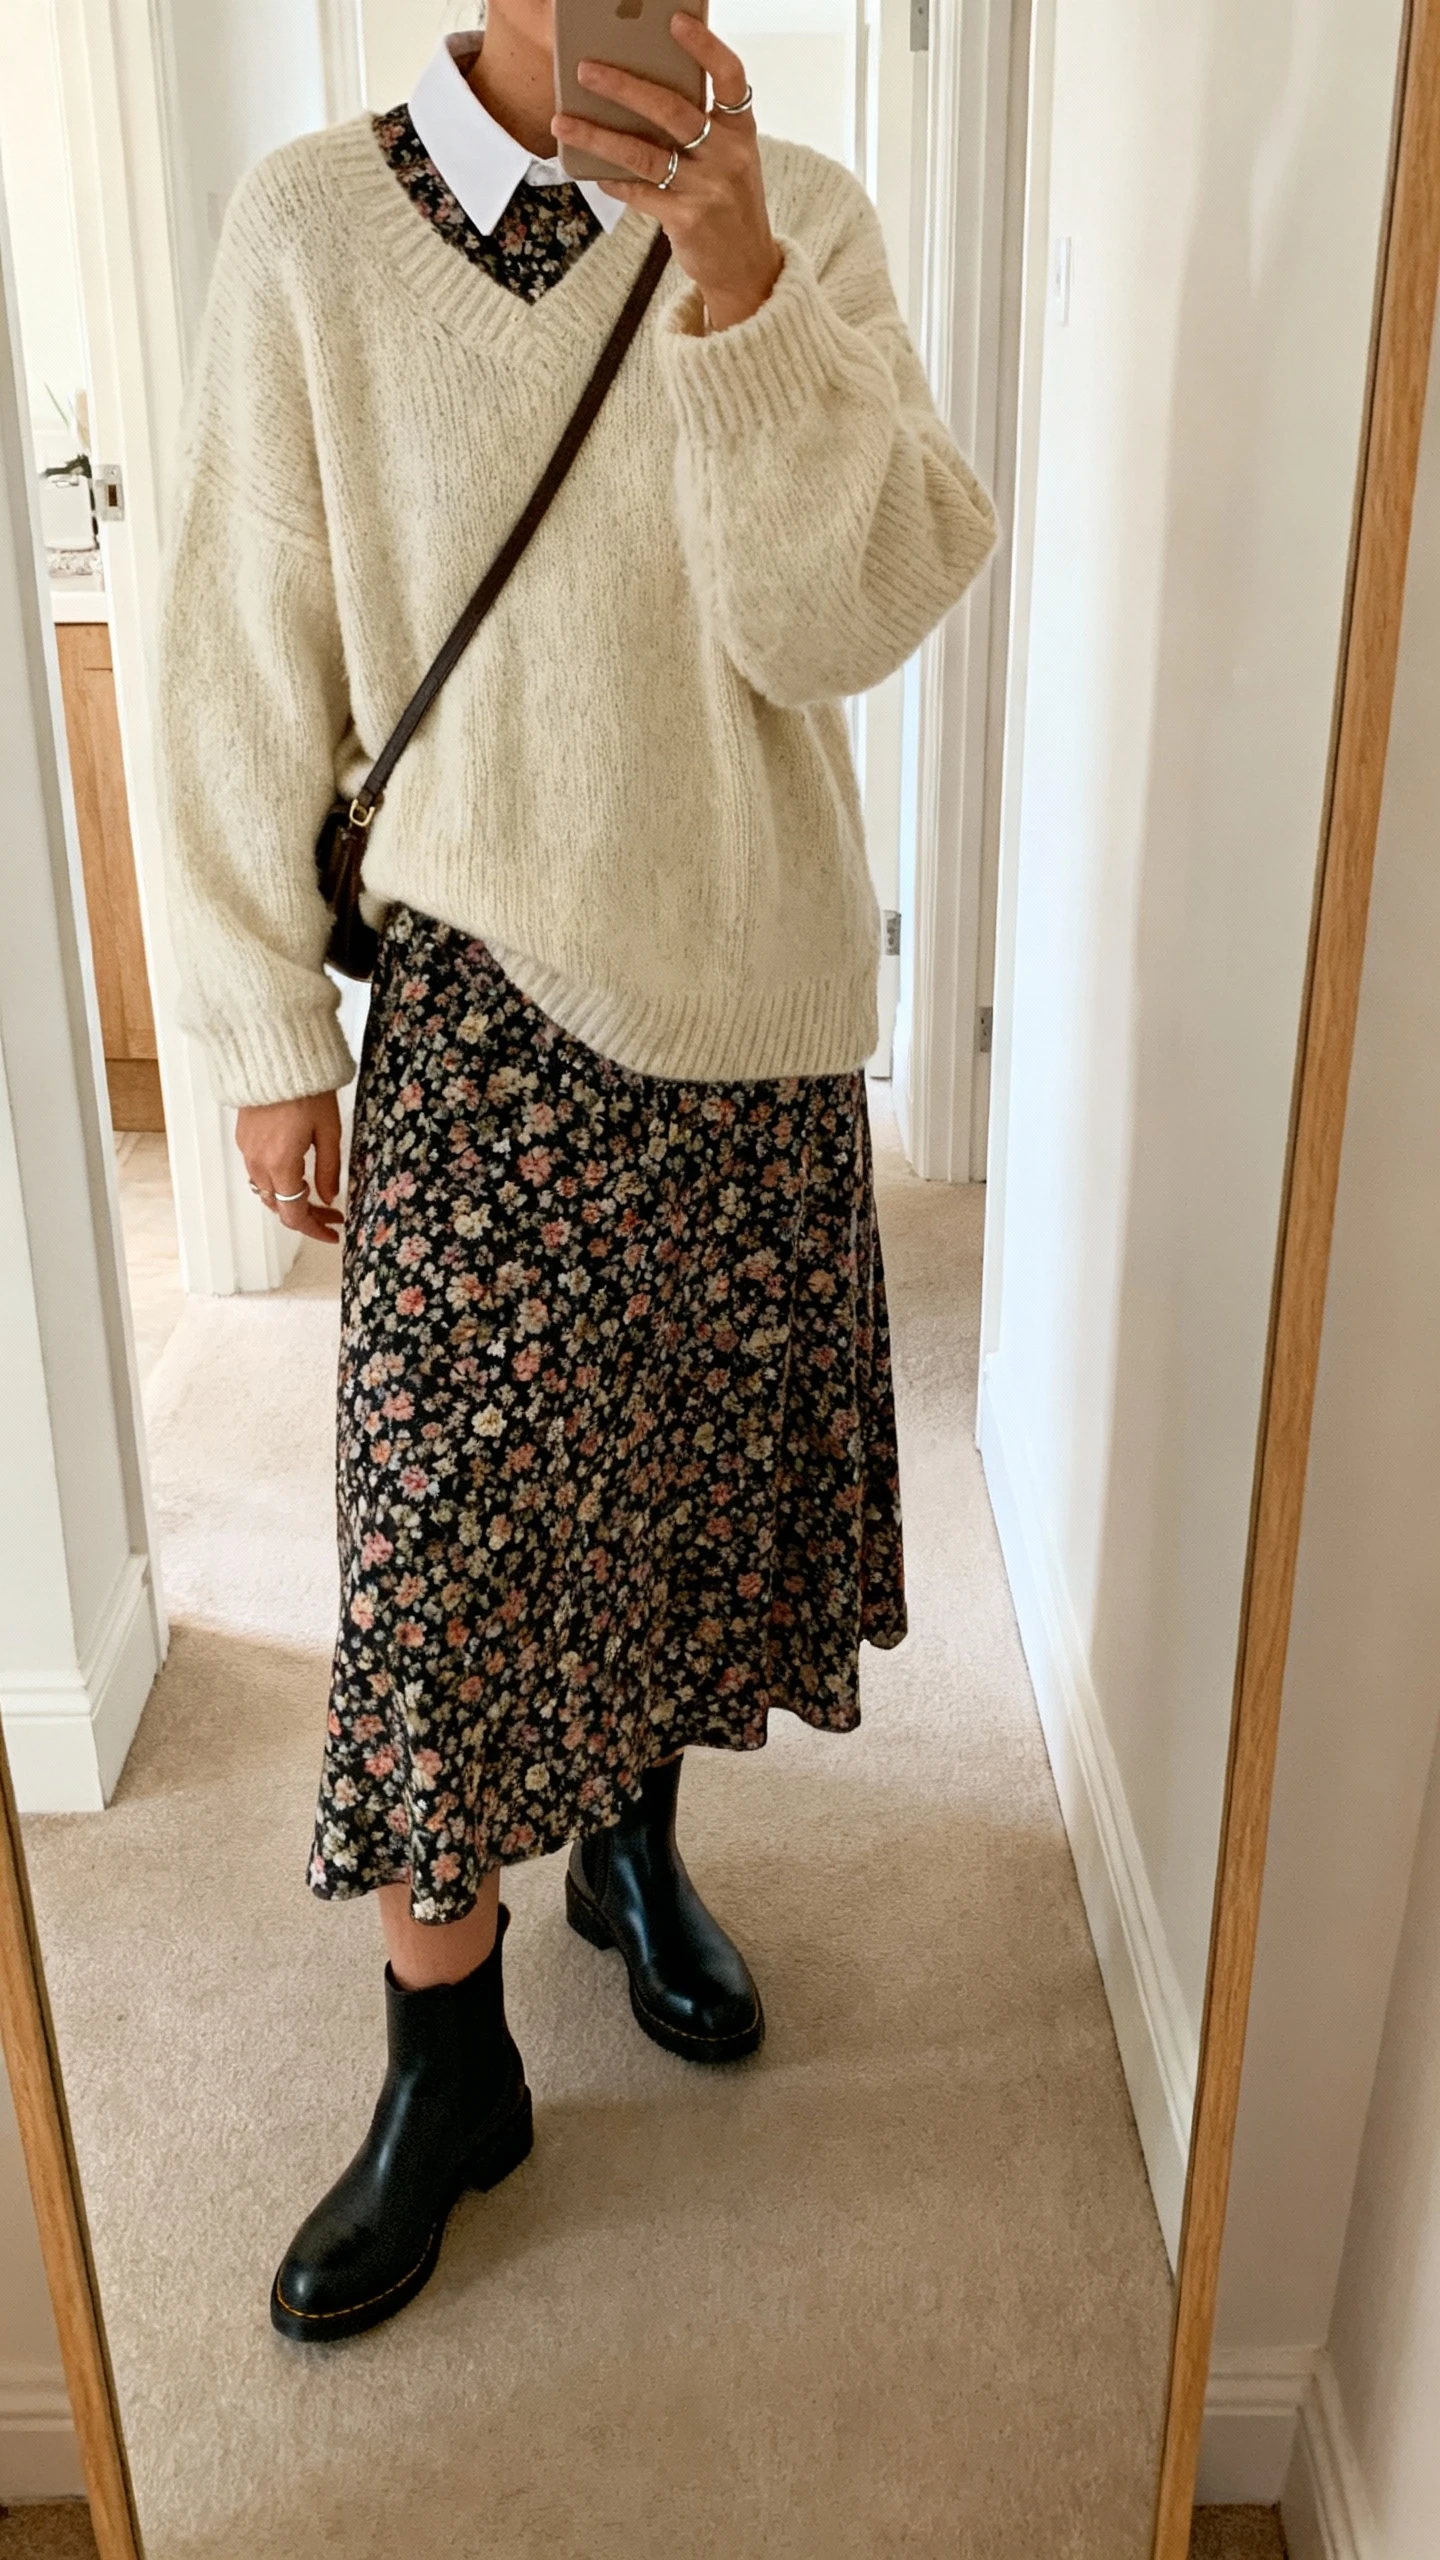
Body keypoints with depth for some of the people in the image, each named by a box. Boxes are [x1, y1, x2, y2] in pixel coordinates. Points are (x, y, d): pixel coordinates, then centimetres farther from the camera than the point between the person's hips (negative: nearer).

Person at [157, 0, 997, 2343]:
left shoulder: (804, 223, 1)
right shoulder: (314, 231, -3)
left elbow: (851, 618, -10)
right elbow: (253, 663, -1)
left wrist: (733, 282, -22)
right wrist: (270, 1032, -1)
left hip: (755, 1003, 3)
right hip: (479, 1008, -2)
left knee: (689, 1468, 14)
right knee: (444, 1533, 0)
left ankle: (637, 1848, 42)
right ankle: (449, 2068, 20)